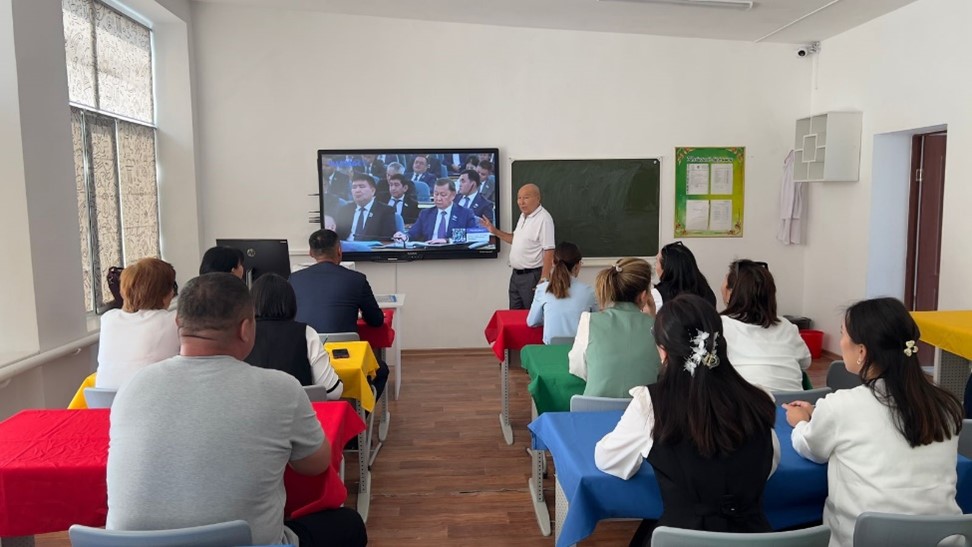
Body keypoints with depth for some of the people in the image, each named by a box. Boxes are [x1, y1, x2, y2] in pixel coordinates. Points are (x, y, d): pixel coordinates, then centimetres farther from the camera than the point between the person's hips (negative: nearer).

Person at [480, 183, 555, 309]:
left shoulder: (543, 219, -18)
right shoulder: (523, 216, 11)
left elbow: (549, 251, -22)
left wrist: (544, 279, -24)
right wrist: (495, 231, 14)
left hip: (532, 276, -9)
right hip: (516, 274, 9)